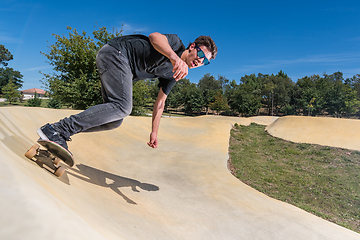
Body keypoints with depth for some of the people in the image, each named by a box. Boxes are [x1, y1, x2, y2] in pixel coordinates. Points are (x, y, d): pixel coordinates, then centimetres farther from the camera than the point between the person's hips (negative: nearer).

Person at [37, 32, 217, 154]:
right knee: (122, 107, -26)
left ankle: (61, 135, 3)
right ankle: (57, 129, -24)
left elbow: (160, 102, 15)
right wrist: (175, 58, -45)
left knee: (115, 121, -2)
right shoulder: (176, 43, -5)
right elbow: (154, 36, -27)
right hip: (115, 52, -8)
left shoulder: (173, 75, 13)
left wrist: (154, 132, 13)